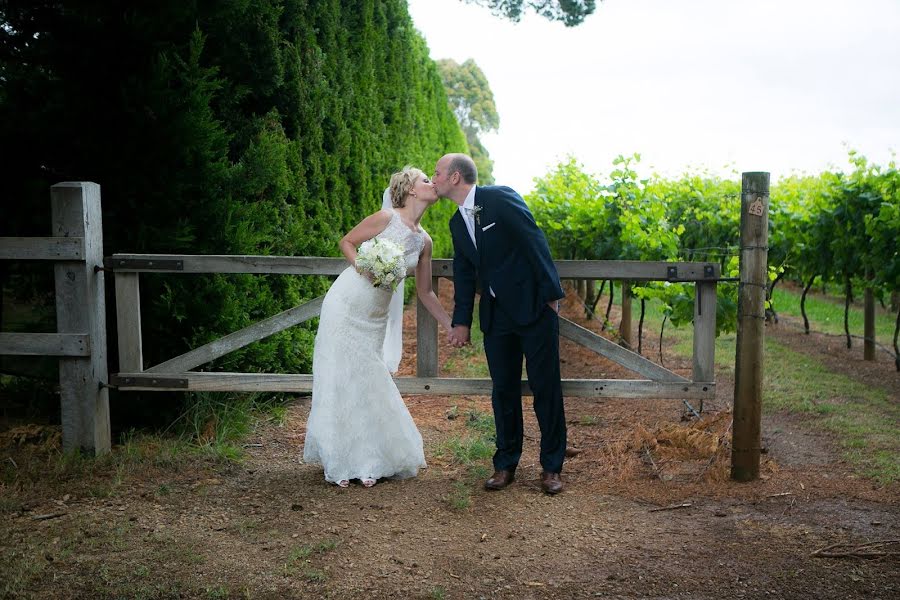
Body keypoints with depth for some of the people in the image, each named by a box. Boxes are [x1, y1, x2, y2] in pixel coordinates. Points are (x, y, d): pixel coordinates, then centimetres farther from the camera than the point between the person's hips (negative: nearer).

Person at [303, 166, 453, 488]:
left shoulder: (424, 241, 4)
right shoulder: (386, 218, -11)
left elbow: (425, 292, 11)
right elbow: (346, 242, -2)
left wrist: (451, 326, 9)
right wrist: (362, 267, -20)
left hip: (373, 318, 5)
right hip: (345, 307, -5)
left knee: (369, 383, 6)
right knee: (340, 380, 0)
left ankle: (368, 461, 17)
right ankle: (339, 461, 9)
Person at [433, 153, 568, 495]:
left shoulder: (501, 198, -11)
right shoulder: (457, 223, 11)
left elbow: (535, 242, -14)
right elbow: (464, 274, 15)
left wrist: (551, 294, -16)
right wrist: (461, 321, 10)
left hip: (534, 307, -6)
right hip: (495, 316, 6)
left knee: (546, 387, 2)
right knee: (503, 390, 9)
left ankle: (552, 467, 14)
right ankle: (506, 465, 21)